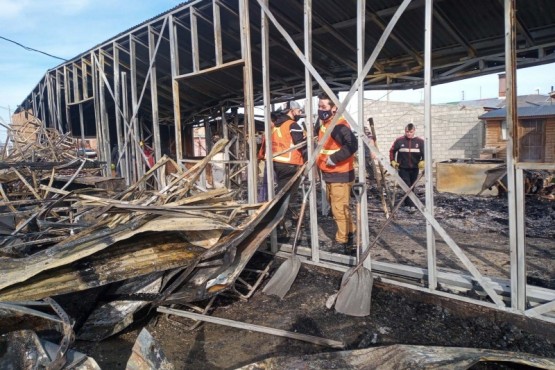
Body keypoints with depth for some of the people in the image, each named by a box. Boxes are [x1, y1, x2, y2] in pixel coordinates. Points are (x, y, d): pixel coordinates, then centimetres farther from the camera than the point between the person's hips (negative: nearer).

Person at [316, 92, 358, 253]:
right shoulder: (324, 123, 10)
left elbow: (352, 146, -32)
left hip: (341, 175, -10)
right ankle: (350, 231, 38)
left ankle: (343, 242, 11)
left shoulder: (339, 126, -20)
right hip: (329, 174, 10)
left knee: (339, 209, -2)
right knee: (336, 207, 21)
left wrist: (334, 158, -28)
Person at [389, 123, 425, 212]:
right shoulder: (399, 140, -3)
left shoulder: (420, 141, -2)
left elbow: (424, 153, -4)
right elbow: (392, 151, 8)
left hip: (414, 168, 2)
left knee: (412, 187, 12)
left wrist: (422, 161, -21)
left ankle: (407, 203, 27)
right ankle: (411, 205, -9)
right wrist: (393, 161, 0)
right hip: (403, 168, -2)